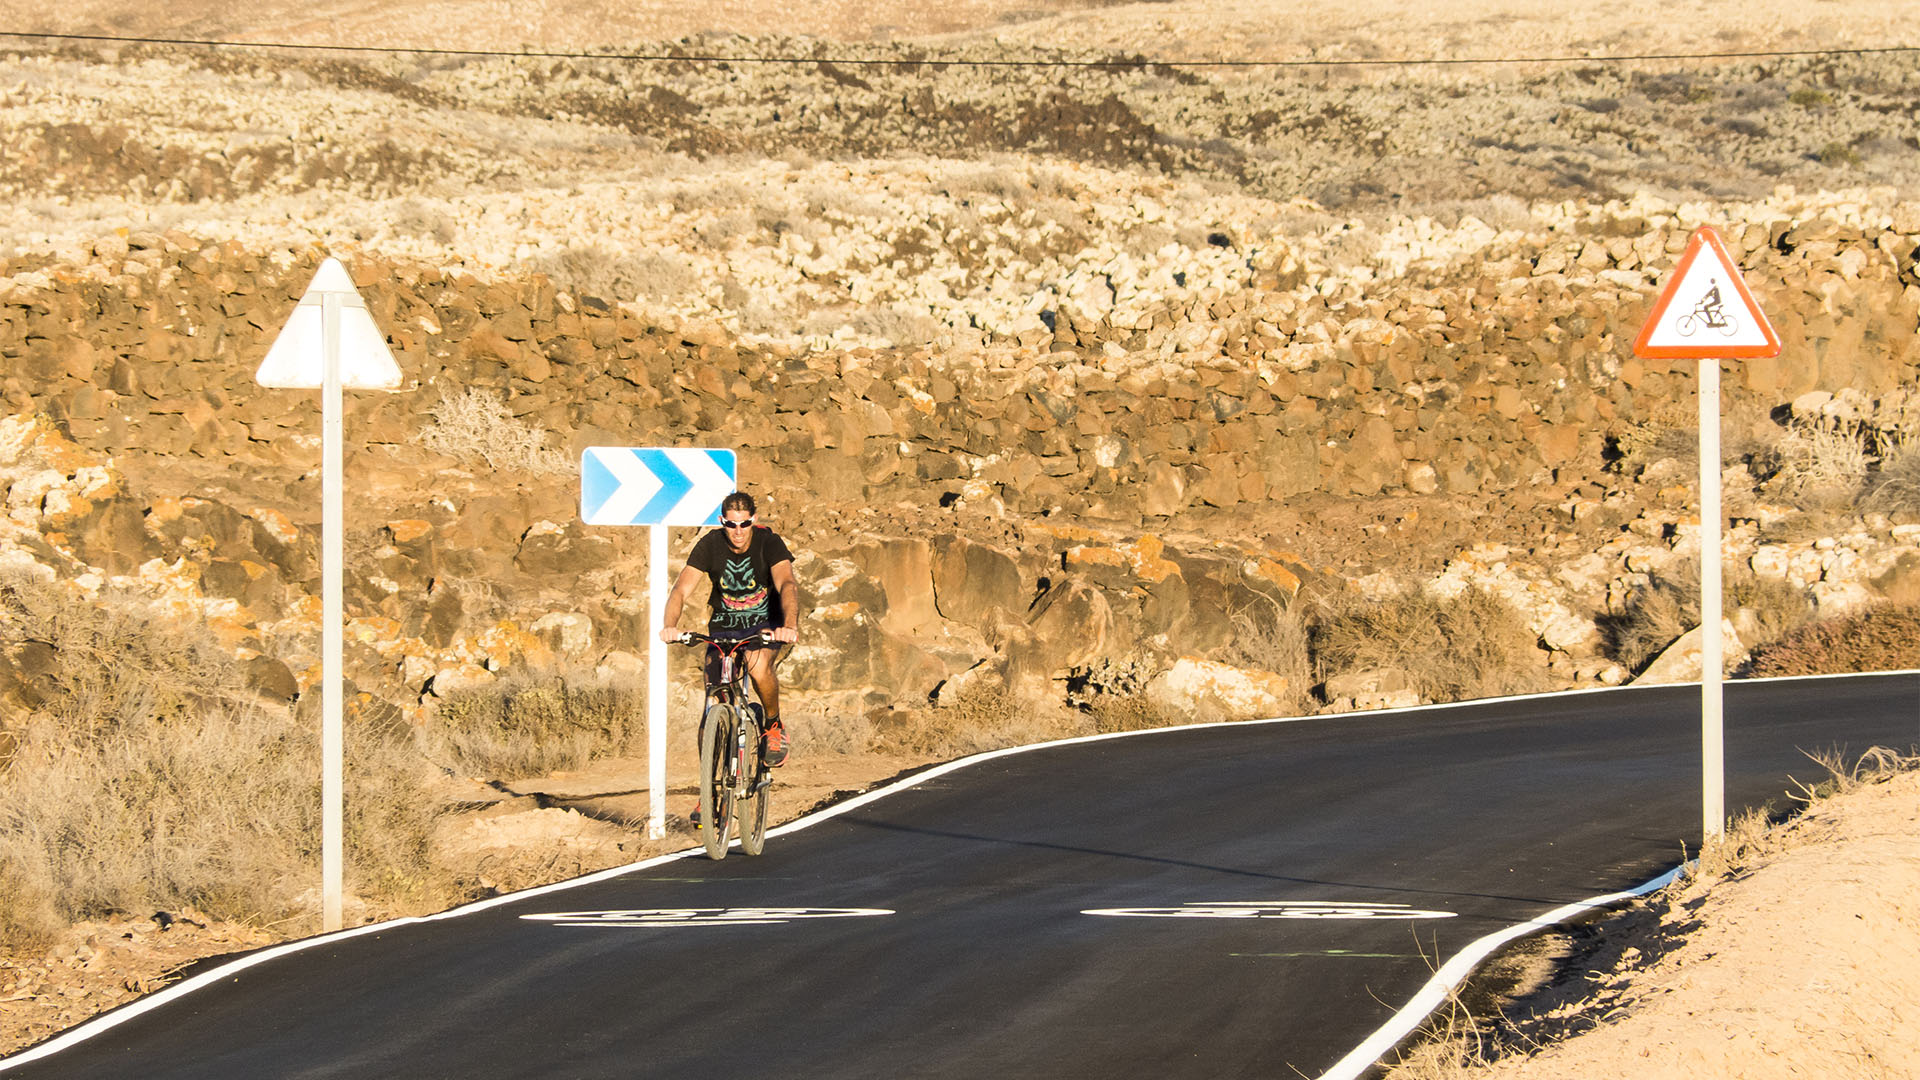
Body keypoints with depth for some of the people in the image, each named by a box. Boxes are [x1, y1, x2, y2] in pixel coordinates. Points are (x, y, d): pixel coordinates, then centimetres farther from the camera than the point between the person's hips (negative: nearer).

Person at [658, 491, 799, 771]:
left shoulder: (768, 542, -20)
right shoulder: (709, 545, -16)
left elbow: (786, 585, -35)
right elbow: (681, 590, -23)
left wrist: (790, 625, -55)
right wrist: (669, 626, -44)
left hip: (764, 622, -2)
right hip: (724, 624, 2)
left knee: (758, 665, -32)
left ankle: (774, 725, -6)